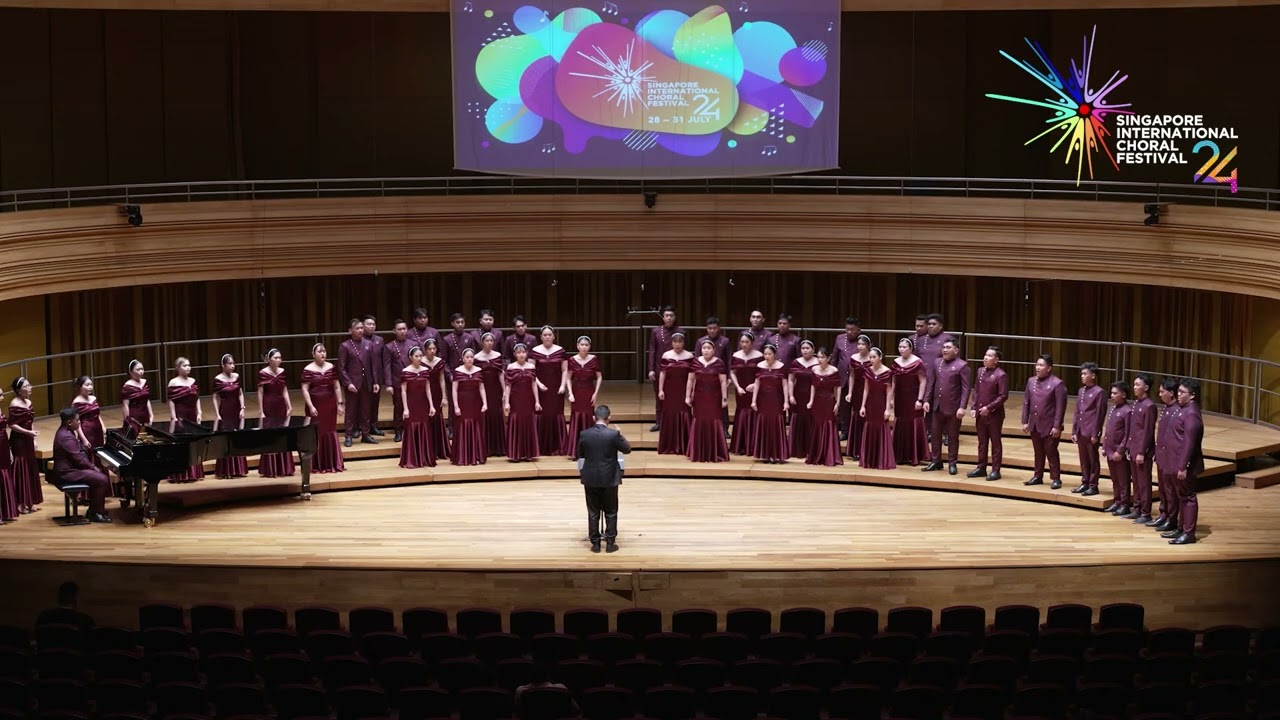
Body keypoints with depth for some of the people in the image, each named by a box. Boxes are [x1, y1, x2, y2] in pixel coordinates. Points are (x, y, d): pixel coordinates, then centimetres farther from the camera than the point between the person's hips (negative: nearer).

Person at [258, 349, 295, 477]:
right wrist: (261, 412, -10)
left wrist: (289, 406, 1)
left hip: (281, 407, 5)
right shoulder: (263, 373, -9)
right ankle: (270, 470, 6)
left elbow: (285, 391, 9)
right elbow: (260, 393, -8)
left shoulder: (282, 372, 6)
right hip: (268, 408, -5)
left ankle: (283, 468, 17)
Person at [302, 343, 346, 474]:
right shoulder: (308, 370, -8)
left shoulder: (331, 368, 4)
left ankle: (332, 464, 14)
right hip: (315, 405, -4)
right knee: (316, 434, 1)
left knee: (330, 433, 7)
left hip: (330, 405, 4)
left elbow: (337, 387, 7)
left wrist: (340, 403, 1)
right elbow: (305, 390, -10)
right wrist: (311, 406, -17)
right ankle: (317, 465, 8)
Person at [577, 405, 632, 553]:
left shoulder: (584, 434, -7)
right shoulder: (613, 434, -14)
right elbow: (627, 449, 1)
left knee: (593, 512, 10)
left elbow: (580, 454, 7)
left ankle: (595, 543, 12)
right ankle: (610, 543, 11)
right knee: (611, 512, 10)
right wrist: (620, 435, 15)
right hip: (610, 478, -1)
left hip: (590, 478, 1)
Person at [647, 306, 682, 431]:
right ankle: (658, 422, 17)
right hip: (659, 368, 2)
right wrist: (651, 369, -3)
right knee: (659, 397, 9)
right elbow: (652, 351, 3)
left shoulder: (680, 332, -2)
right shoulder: (655, 331, 2)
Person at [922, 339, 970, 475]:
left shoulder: (961, 365, -9)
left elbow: (965, 388, -11)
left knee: (952, 437, 5)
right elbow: (931, 383, 12)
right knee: (935, 435, 11)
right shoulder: (937, 363, 7)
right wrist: (927, 400, 5)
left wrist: (962, 407, -17)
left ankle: (952, 463, 13)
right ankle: (935, 461, 22)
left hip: (953, 408, -5)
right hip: (938, 406, 5)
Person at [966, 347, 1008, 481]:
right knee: (982, 442, 14)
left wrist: (989, 407, -19)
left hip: (994, 415, -6)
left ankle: (995, 470, 9)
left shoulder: (1001, 375, -13)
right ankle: (981, 468, 23)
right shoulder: (981, 371, 8)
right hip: (980, 414, 6)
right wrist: (973, 408, 3)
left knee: (996, 443, 4)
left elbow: (1003, 396, -16)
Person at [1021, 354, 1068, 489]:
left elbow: (1060, 407, -13)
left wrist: (1057, 426, -15)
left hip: (1049, 426, -5)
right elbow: (1026, 402, 10)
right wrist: (1025, 421, 7)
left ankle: (1056, 479, 11)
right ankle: (1037, 476, 23)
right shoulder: (1031, 381, 5)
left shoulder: (1057, 384, -12)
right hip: (1034, 425, 5)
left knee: (1051, 453, 2)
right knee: (1038, 452, 14)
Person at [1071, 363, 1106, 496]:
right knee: (1083, 460, 13)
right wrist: (1074, 431, 9)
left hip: (1091, 433, -7)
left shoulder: (1098, 392, -11)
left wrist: (1095, 434, -13)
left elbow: (1099, 415, -11)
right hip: (1081, 432, 7)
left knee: (1093, 460, 3)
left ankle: (1093, 486, 8)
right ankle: (1085, 483, 21)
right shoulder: (1081, 391, 10)